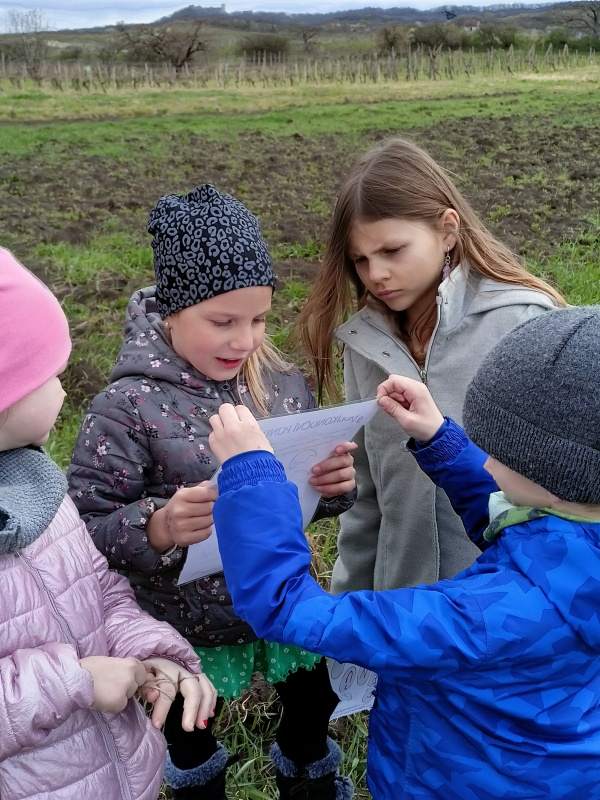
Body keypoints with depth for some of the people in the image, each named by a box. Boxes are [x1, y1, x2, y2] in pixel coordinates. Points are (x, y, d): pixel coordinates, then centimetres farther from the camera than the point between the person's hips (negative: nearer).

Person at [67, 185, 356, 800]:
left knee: (313, 709, 27)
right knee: (190, 742, 24)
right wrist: (157, 527, -35)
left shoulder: (283, 384, -9)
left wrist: (335, 486, -19)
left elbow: (305, 499, 2)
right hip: (186, 631, -3)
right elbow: (85, 527, -18)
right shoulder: (127, 407, -22)